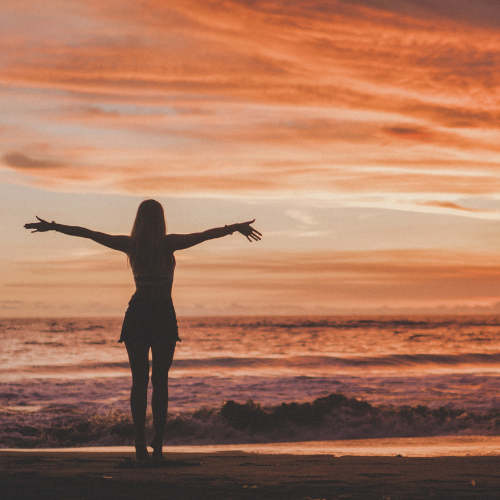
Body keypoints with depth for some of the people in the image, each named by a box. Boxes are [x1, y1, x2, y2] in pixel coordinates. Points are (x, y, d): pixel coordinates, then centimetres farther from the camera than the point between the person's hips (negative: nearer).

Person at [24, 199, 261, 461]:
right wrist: (236, 228, -16)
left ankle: (140, 443, -2)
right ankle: (158, 444, -5)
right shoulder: (169, 243, -5)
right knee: (160, 380, 1)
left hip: (137, 312, 2)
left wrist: (52, 226, 15)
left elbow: (87, 233, 8)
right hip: (163, 314, -2)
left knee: (139, 380, 5)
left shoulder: (130, 244, 3)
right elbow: (205, 235, -14)